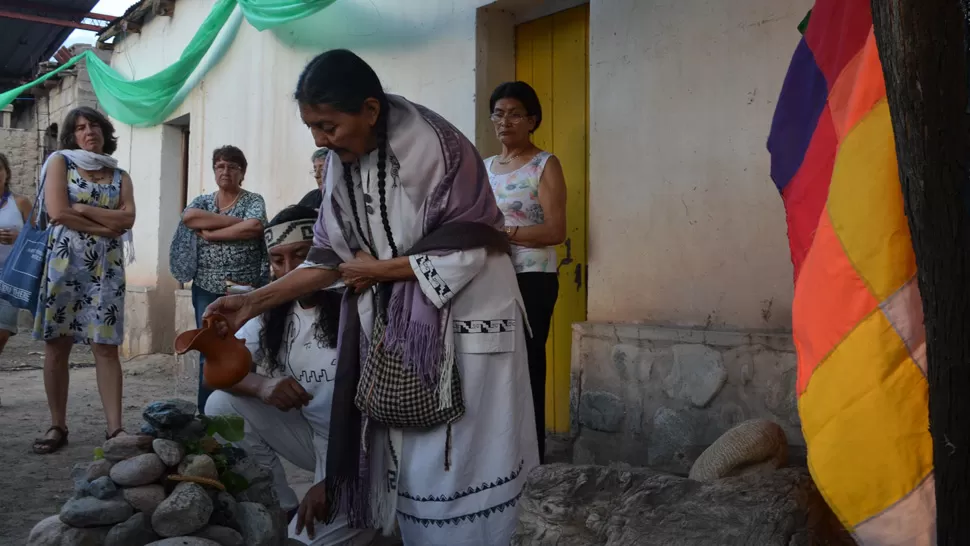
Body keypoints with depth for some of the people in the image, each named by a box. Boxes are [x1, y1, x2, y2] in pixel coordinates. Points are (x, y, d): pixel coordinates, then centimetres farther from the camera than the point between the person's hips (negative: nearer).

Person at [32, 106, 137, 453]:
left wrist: (82, 209, -9)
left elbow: (127, 219, -3)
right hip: (63, 263, -1)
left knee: (106, 347, -4)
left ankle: (115, 427, -5)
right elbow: (57, 212, -7)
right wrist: (105, 226, -6)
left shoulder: (119, 176, 13)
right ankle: (57, 426, 11)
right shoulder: (60, 162, 7)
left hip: (105, 268, 1)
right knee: (56, 346, 2)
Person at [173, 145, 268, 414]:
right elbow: (189, 217, -12)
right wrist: (236, 220, -14)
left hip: (245, 290, -2)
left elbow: (254, 227, -18)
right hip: (207, 290, 2)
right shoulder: (202, 200, 11)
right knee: (209, 355, 4)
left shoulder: (254, 200, 3)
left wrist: (210, 233, -12)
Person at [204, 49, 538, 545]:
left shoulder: (434, 147, -19)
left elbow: (466, 251, -19)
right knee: (403, 459, 13)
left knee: (451, 464, 0)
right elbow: (332, 258, 4)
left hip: (460, 322, -6)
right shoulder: (344, 164, 2)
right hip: (394, 324, 7)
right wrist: (254, 302, -4)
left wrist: (378, 269, -11)